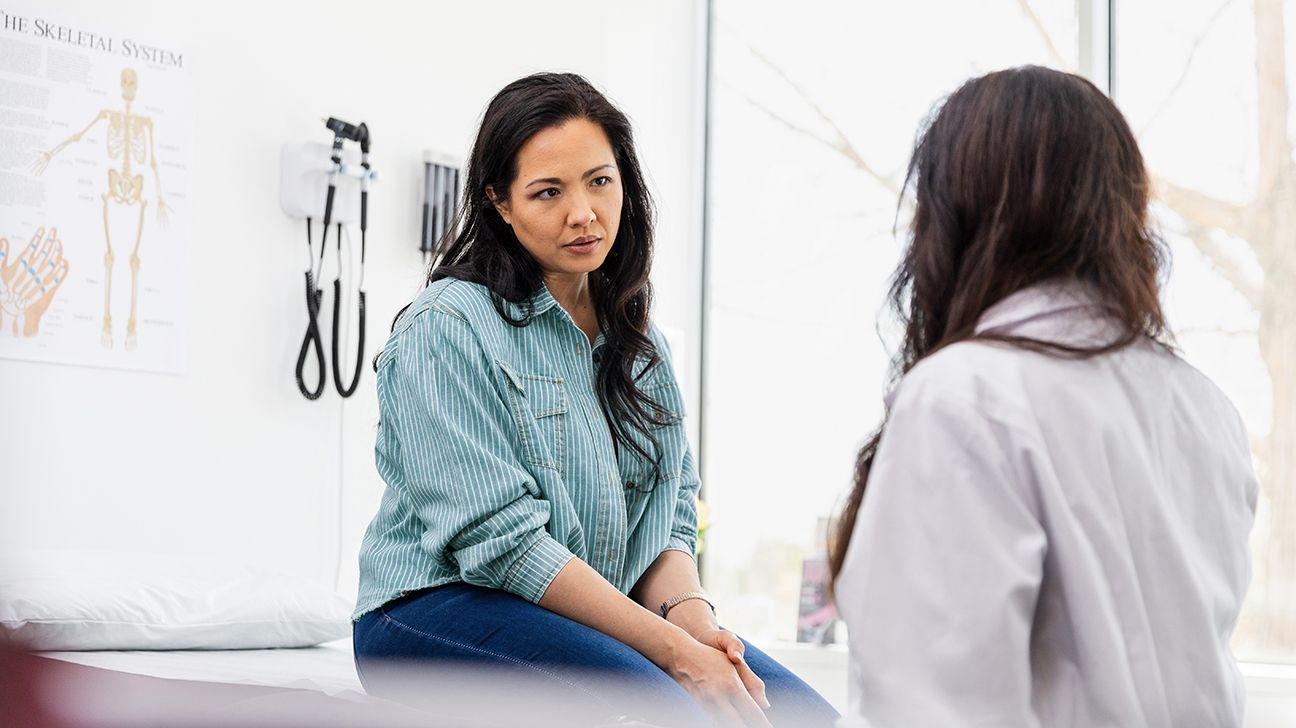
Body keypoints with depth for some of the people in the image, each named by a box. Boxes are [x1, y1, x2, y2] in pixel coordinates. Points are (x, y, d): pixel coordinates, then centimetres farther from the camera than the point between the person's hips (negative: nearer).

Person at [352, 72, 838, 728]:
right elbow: (500, 539, -17)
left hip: (606, 611, 6)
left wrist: (689, 613, -11)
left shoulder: (637, 339, 15)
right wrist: (672, 648, -21)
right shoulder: (446, 328, -9)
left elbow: (669, 513, 12)